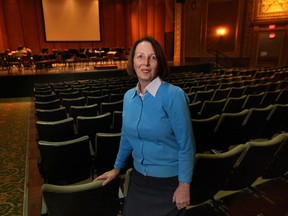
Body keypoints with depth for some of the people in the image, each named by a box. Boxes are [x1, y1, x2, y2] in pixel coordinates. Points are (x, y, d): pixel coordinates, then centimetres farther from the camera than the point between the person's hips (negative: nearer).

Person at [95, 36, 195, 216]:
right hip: (138, 177, 5)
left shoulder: (173, 95, -20)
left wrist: (184, 185, -14)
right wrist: (117, 167, 19)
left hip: (168, 181, -5)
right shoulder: (129, 96, -1)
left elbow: (186, 145, -16)